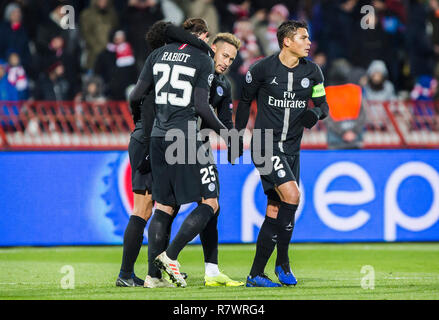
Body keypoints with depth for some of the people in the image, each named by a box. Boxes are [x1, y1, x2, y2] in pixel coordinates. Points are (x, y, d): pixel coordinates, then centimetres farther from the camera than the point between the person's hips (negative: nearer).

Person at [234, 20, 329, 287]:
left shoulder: (312, 71, 4)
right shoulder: (263, 69, -7)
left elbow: (323, 105, 12)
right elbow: (245, 101, 7)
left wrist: (315, 114, -11)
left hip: (292, 149, 5)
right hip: (265, 145, -5)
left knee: (275, 210, 5)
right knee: (292, 196, -20)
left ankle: (256, 274, 12)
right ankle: (283, 262, -8)